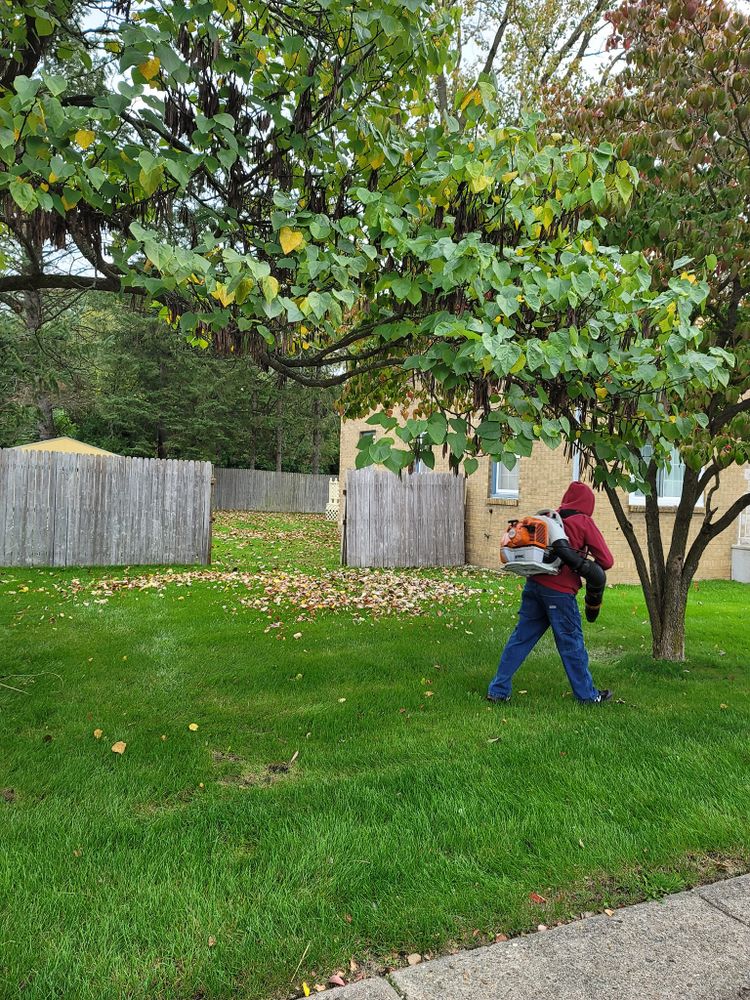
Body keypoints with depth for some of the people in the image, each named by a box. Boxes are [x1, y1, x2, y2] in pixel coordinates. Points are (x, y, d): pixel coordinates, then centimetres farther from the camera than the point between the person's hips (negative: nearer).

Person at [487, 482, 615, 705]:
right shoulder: (585, 523, -2)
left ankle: (498, 691, 12)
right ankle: (588, 695, 24)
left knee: (521, 638, 9)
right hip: (559, 591, -5)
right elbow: (607, 561, -3)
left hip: (534, 584, 5)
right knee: (572, 644, 8)